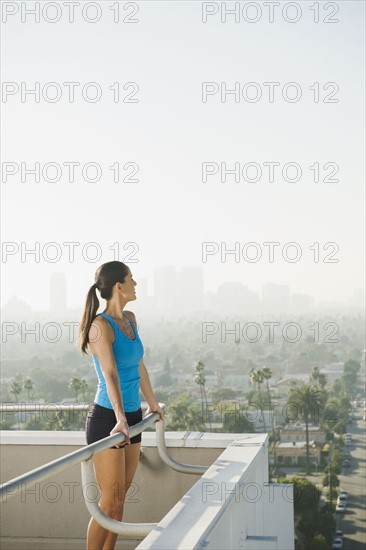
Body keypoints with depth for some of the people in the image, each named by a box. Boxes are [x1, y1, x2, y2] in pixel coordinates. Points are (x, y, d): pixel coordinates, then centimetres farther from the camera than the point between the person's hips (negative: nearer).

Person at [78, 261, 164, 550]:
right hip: (107, 418, -8)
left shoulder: (130, 319, 9)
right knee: (110, 501, -4)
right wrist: (120, 419, -38)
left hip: (132, 416, 8)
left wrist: (153, 404, 27)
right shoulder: (101, 326, -16)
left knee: (120, 498, 12)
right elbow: (110, 374, -28)